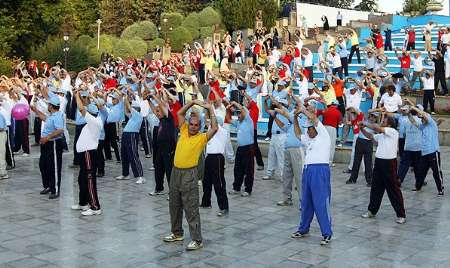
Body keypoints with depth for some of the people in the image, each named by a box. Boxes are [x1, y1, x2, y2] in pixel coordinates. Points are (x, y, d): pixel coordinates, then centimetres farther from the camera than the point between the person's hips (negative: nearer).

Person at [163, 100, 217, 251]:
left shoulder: (202, 137, -4)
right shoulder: (184, 132, 10)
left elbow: (215, 128, -17)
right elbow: (180, 113, 11)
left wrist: (210, 110, -12)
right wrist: (192, 102, 4)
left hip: (190, 174, -6)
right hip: (176, 172, 6)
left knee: (191, 209, -5)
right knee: (174, 205, 17)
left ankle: (197, 240, -1)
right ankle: (177, 233, 32)